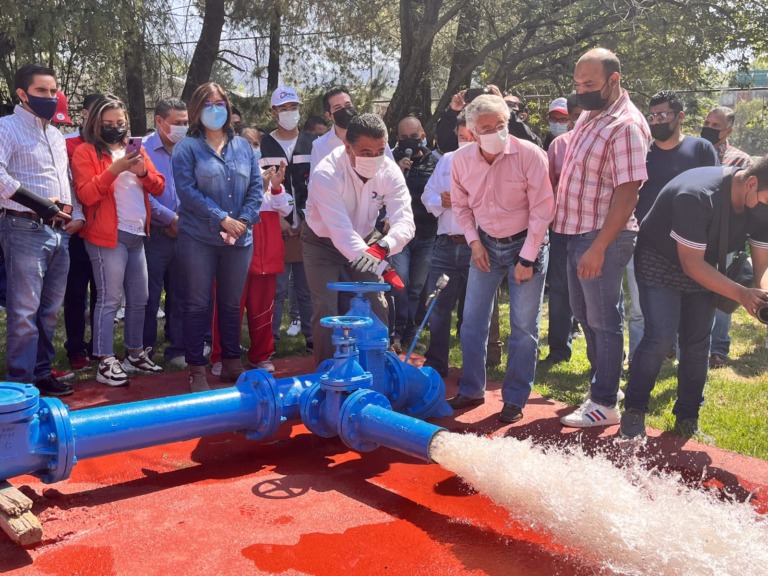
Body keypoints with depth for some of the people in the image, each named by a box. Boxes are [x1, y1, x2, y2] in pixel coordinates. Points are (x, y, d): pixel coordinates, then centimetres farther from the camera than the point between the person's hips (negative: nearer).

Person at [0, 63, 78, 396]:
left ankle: (41, 373, 21)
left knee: (50, 309, 11)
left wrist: (77, 215, 10)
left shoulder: (56, 135, 21)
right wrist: (39, 204, -20)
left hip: (59, 230, 8)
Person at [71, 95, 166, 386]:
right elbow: (86, 195, -13)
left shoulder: (135, 149, 17)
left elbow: (158, 187, 11)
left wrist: (143, 171, -9)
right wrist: (114, 170, -21)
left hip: (138, 235, 7)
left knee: (139, 299, 13)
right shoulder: (85, 152, -2)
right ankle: (105, 362, -3)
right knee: (109, 300, -8)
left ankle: (136, 354, 26)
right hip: (108, 236, -7)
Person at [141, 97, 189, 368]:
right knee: (150, 297, 2)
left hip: (182, 234, 4)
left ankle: (177, 350, 20)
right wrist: (173, 219, -11)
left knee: (180, 295, 10)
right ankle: (145, 352, 14)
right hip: (155, 234, -4)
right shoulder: (143, 150, -5)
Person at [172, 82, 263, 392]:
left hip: (239, 239, 4)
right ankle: (196, 369, 10)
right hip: (199, 239, -3)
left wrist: (244, 220, -9)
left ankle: (232, 363, 25)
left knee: (232, 303, 13)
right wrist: (222, 219, -16)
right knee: (198, 305, 1)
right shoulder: (187, 148, -1)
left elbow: (256, 186, 6)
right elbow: (187, 191, -10)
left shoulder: (243, 146, 11)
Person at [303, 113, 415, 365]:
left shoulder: (390, 172, -22)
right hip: (323, 241, -3)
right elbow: (340, 230, -41)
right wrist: (372, 262, -54)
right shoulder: (326, 174, -34)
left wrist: (383, 247, -54)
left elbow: (405, 221, -32)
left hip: (365, 240, 4)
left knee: (376, 305, 0)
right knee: (326, 310, -8)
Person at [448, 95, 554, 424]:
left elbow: (542, 209, -16)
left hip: (525, 244, -4)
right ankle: (471, 390, 23)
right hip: (486, 245, 4)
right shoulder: (461, 160, -7)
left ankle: (515, 399, 14)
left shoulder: (529, 154, -19)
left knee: (524, 327, 1)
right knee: (472, 321, 7)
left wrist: (527, 258, -16)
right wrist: (474, 242, -3)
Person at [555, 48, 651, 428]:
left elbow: (627, 193, -22)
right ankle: (601, 382, 33)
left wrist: (599, 247, -24)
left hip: (603, 237, -9)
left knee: (604, 321, 1)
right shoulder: (588, 115, 10)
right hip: (577, 232, 9)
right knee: (586, 316, 18)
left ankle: (604, 403, 13)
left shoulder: (626, 125, -17)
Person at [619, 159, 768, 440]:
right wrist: (742, 294, -36)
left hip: (702, 266, 7)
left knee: (698, 342, 3)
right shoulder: (697, 195, -35)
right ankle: (633, 411, -3)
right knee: (661, 336, -17)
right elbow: (691, 263, -31)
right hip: (660, 263, -6)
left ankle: (688, 417, 15)